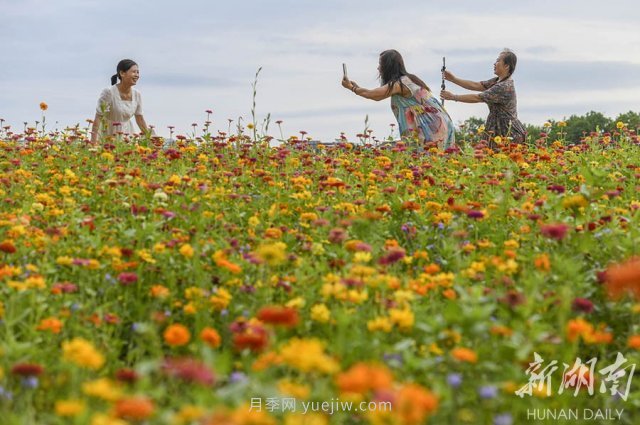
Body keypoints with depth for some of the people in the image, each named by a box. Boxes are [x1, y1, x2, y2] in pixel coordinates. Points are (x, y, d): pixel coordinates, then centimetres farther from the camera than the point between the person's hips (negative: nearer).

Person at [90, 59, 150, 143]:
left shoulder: (137, 95, -2)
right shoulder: (109, 92, -18)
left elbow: (140, 119, 11)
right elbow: (98, 118, -18)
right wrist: (93, 143, -24)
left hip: (127, 134, 5)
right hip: (107, 136, -5)